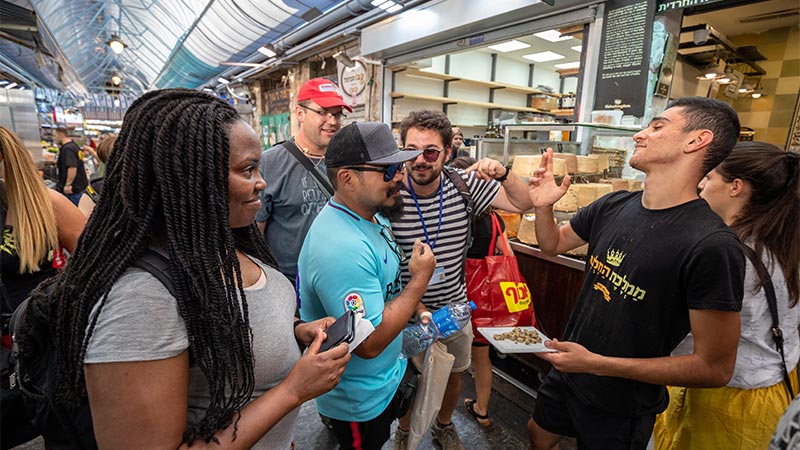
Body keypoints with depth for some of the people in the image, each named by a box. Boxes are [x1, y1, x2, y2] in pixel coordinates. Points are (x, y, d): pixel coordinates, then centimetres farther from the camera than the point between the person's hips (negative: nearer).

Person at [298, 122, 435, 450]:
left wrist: (415, 309, 2)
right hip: (361, 402, -8)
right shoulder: (341, 247, -36)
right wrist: (421, 279, -27)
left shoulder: (374, 216, -4)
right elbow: (369, 343, -33)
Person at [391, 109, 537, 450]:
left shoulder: (465, 185, -12)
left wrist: (503, 174, -24)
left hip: (455, 305, 3)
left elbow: (524, 204, -5)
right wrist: (414, 305, -21)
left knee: (454, 373, 23)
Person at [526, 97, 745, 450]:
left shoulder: (712, 246, -27)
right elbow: (553, 244, 9)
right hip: (567, 370, 6)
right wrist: (544, 206, -12)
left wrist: (598, 364, -27)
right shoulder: (613, 206, -7)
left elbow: (716, 368, -22)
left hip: (622, 407, -5)